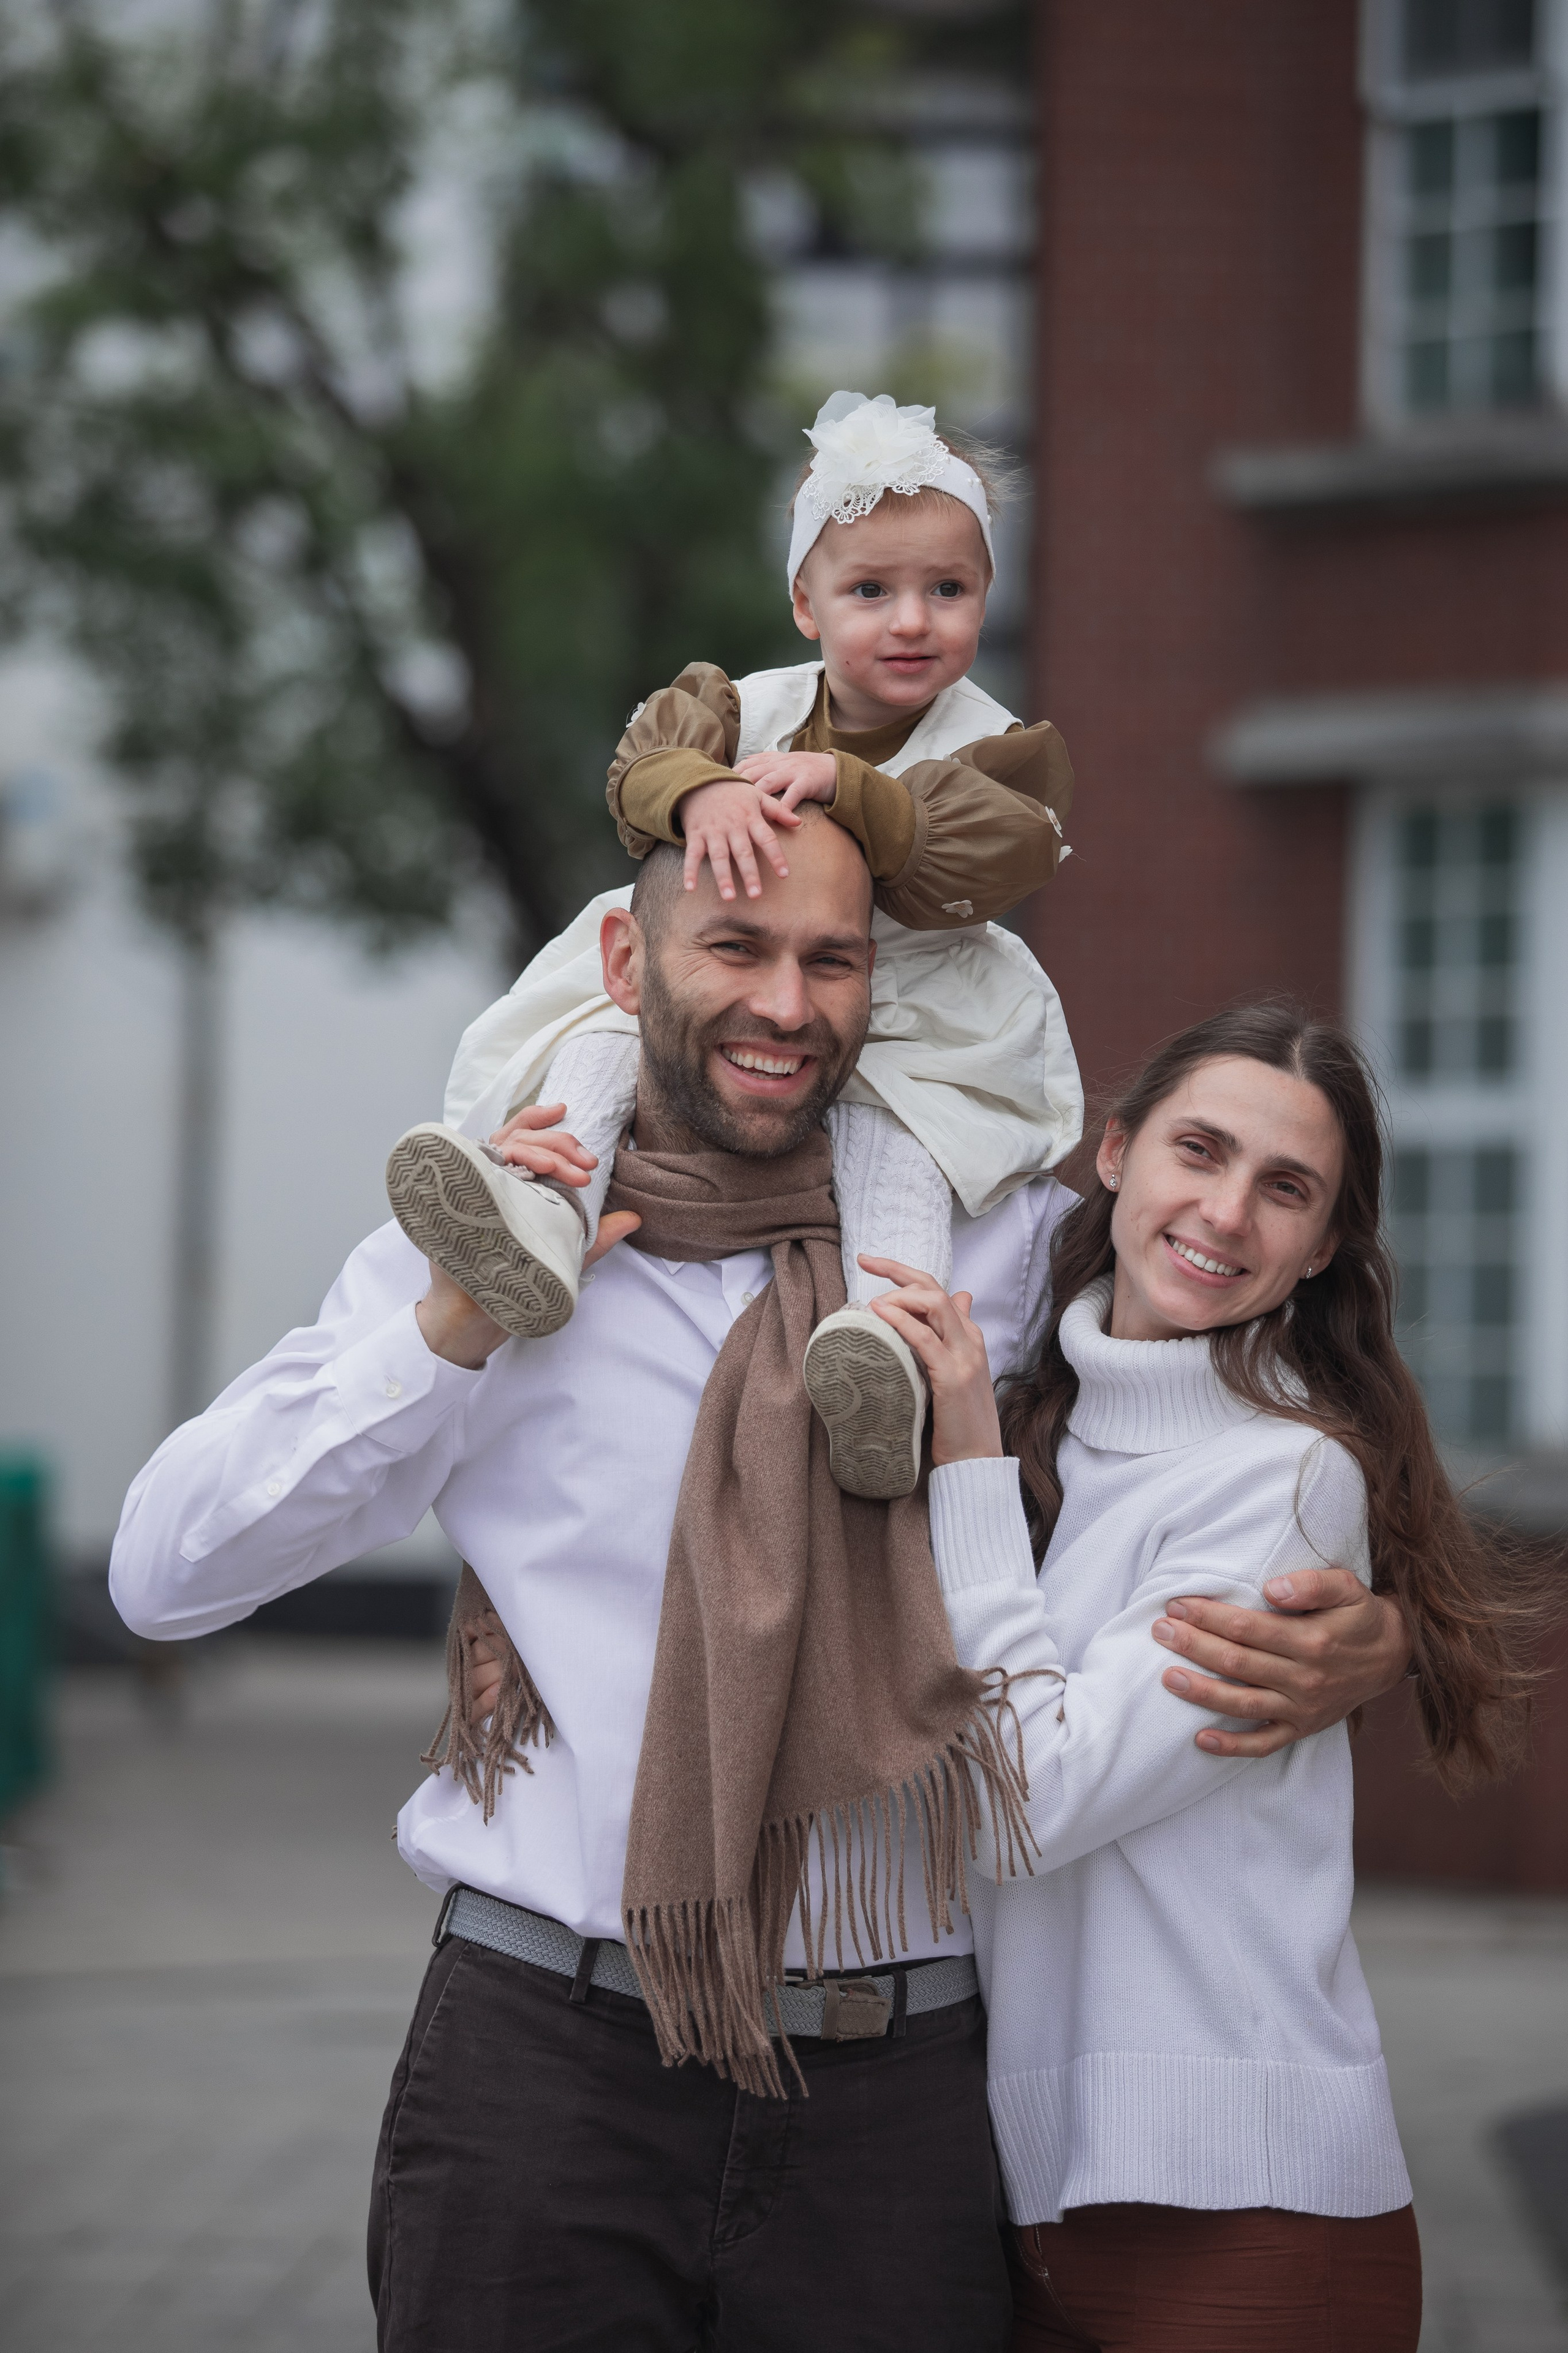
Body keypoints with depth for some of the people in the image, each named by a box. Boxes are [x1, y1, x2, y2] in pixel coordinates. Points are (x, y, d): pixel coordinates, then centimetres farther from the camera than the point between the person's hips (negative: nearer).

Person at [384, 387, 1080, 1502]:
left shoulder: (990, 744, -3)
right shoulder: (751, 707, 5)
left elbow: (998, 855, -23)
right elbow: (646, 760, -13)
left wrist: (845, 784, -32)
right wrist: (701, 793, -38)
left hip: (904, 1016, -4)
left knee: (892, 1124, -33)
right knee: (601, 1032, -19)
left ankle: (890, 1347, -56)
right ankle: (543, 1215, -44)